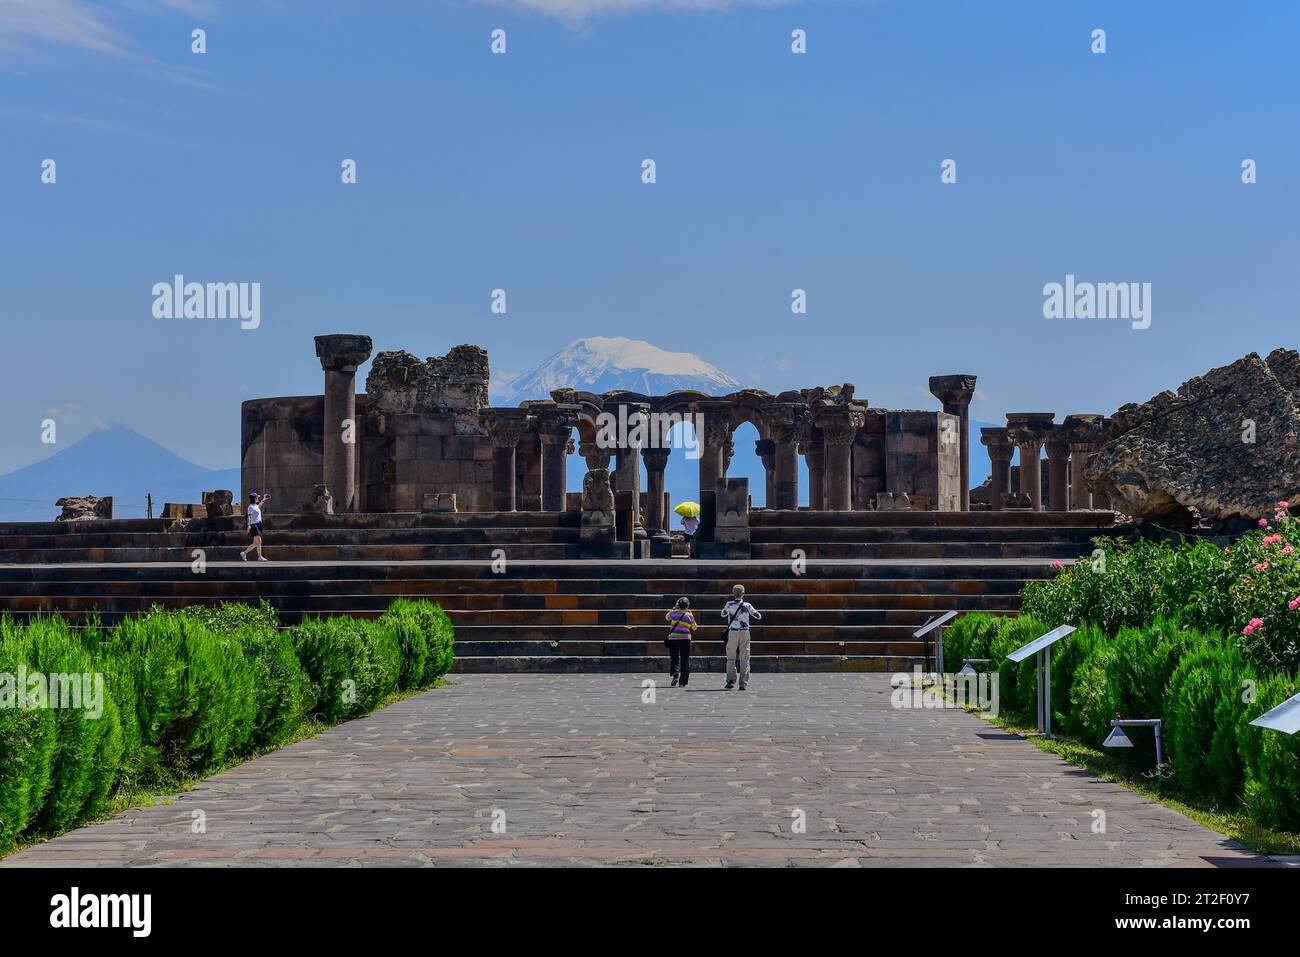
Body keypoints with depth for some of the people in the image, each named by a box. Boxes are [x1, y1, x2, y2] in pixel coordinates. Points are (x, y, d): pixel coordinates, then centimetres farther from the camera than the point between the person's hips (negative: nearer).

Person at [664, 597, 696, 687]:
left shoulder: (673, 612, 3)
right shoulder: (689, 615, 2)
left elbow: (667, 617, 25)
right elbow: (694, 628, 14)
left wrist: (674, 608, 28)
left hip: (673, 638, 0)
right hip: (685, 639, 0)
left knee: (674, 658, 8)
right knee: (685, 660, 6)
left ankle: (675, 673, -19)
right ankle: (683, 681, 4)